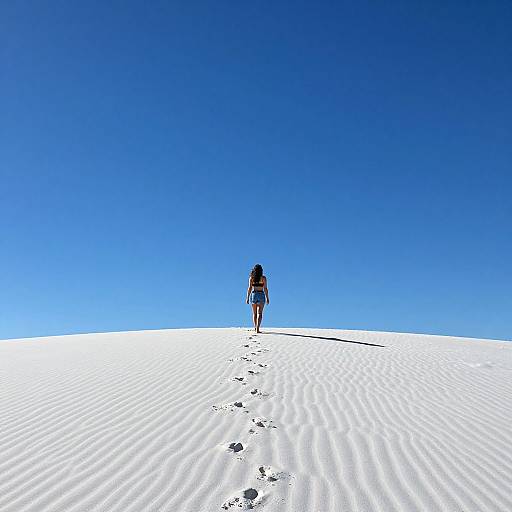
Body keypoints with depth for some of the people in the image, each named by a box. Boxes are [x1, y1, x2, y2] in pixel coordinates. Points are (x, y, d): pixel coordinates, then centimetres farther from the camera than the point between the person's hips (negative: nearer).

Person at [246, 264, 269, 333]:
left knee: (254, 313, 16)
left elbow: (250, 288, -2)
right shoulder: (263, 278, -2)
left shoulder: (251, 278, 2)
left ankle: (255, 327, 19)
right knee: (259, 313, -6)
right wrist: (267, 298, 2)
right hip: (261, 295, -2)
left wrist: (247, 298, 1)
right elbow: (265, 289, -4)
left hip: (253, 295, 2)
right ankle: (257, 328, -17)